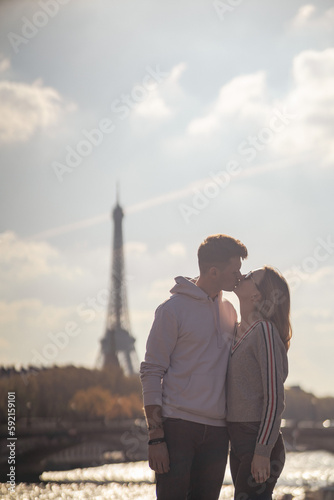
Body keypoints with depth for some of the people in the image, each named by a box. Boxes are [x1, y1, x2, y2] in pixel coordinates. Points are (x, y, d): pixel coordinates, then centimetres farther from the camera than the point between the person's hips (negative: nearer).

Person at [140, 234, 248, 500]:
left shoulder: (229, 311, 14)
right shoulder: (173, 309, -5)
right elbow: (151, 372, -7)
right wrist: (156, 437, -13)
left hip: (217, 429, 6)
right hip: (177, 426, -6)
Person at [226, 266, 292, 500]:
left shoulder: (265, 330, -13)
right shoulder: (241, 331, 12)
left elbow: (275, 397, -17)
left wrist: (263, 452, -20)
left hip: (259, 444, -9)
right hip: (239, 443, 9)